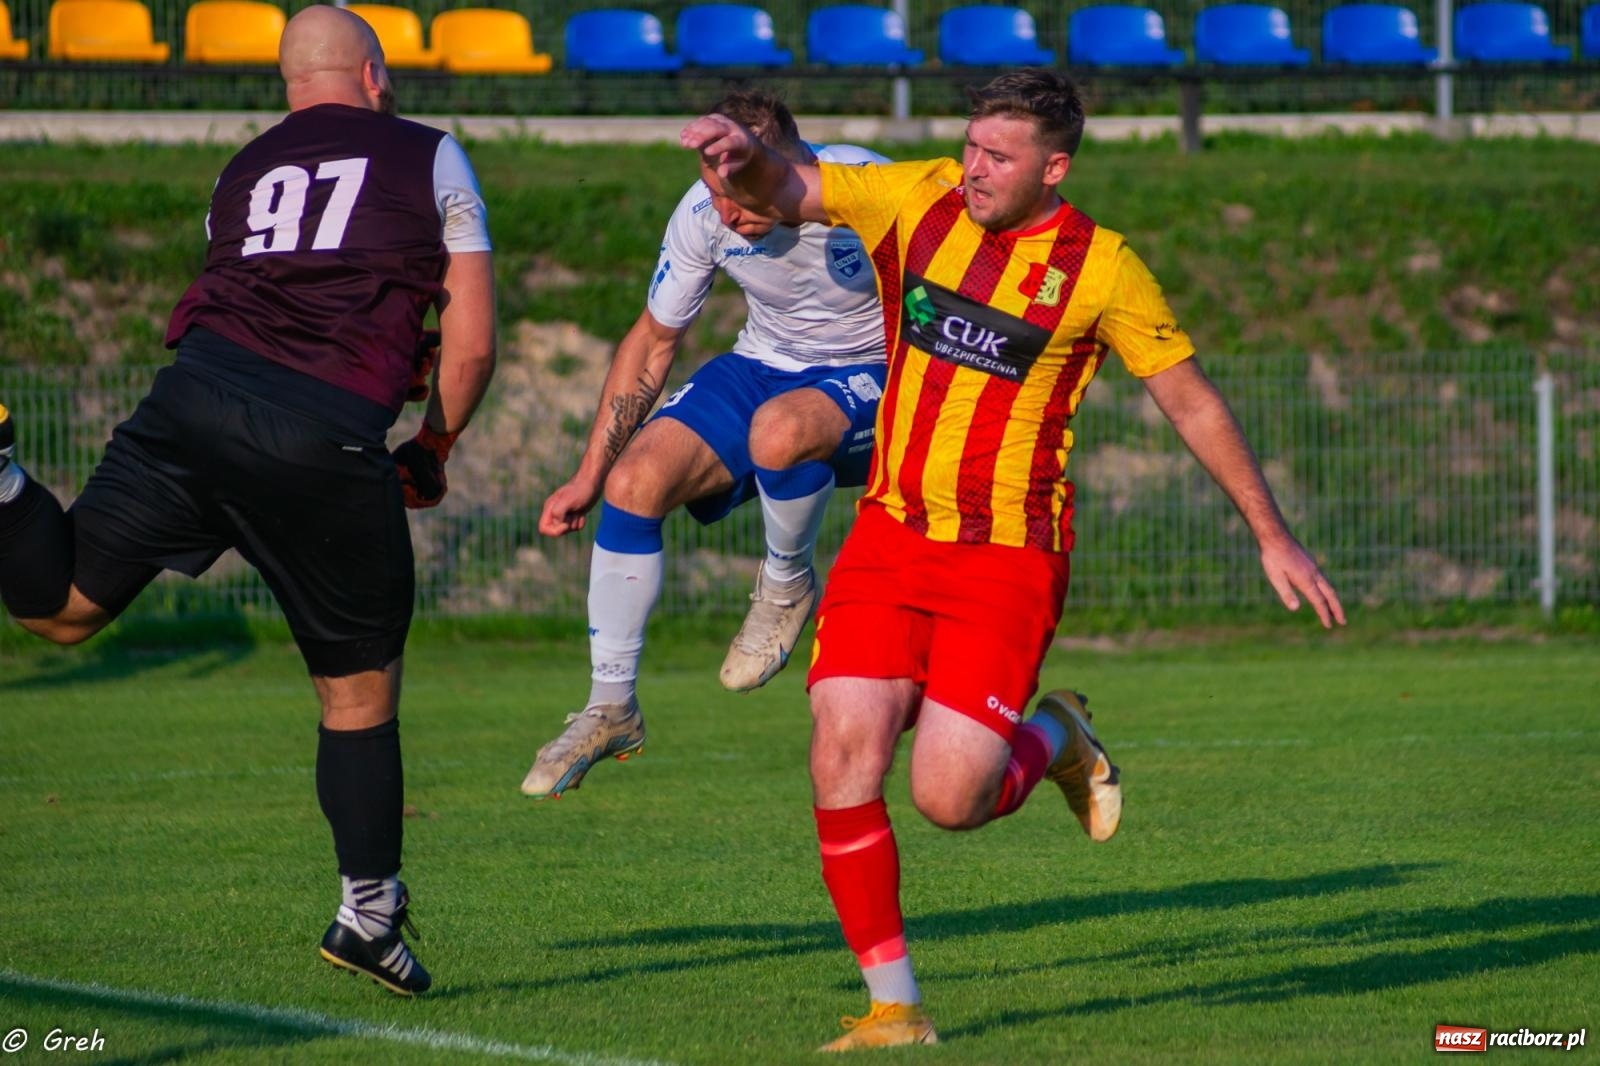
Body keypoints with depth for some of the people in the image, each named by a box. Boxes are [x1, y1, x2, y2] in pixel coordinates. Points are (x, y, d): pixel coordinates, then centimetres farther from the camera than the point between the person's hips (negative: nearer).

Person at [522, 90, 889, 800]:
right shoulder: (703, 213, -12)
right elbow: (655, 339, 3)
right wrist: (588, 475, 3)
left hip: (869, 379, -5)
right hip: (763, 366, 5)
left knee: (777, 430, -39)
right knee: (632, 482, -18)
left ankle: (787, 587, -7)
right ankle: (611, 708, -4)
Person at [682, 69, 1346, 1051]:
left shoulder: (1100, 268, -7)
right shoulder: (921, 199, 2)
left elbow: (1192, 400, 1)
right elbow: (786, 192, 0)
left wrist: (1274, 539, 4)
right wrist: (746, 156, -26)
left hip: (1009, 557, -3)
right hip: (890, 532, 4)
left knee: (948, 798, -13)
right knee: (843, 761, -12)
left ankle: (1052, 739, 22)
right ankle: (895, 1008, -1)